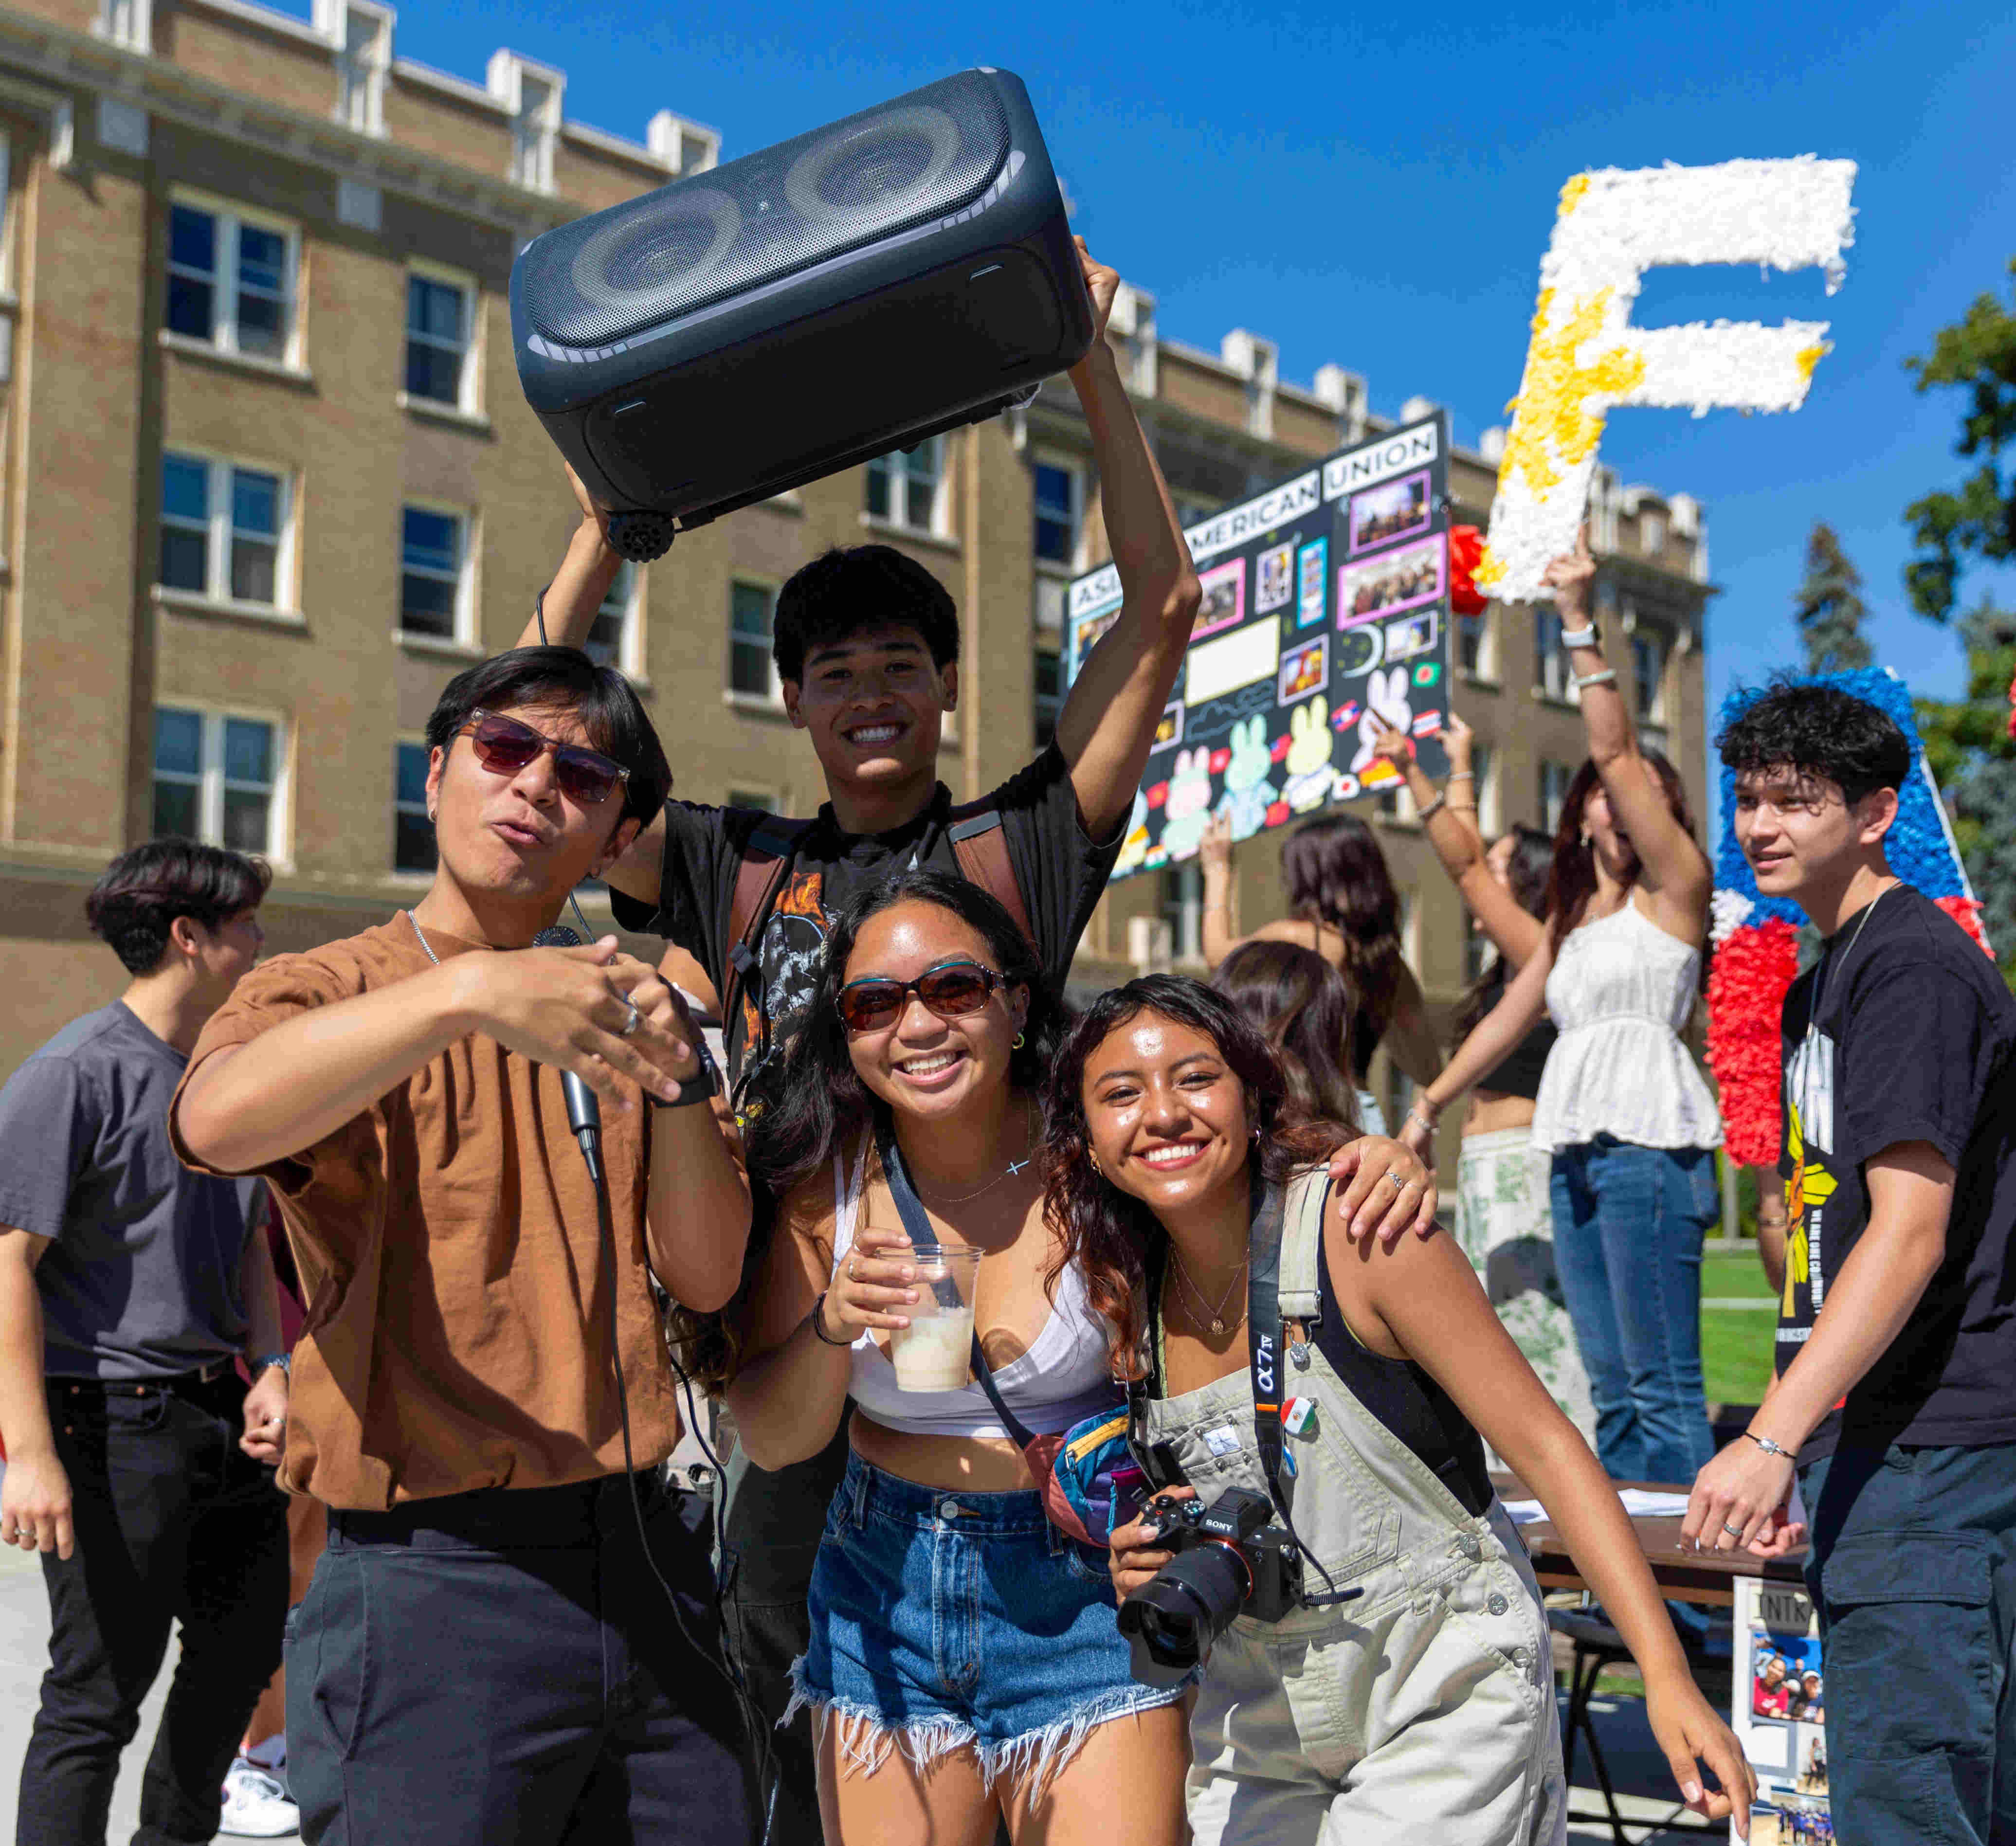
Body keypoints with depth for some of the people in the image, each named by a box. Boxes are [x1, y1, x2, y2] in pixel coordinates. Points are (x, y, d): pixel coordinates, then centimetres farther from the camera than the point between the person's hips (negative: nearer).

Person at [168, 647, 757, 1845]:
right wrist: (467, 992, -39)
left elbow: (706, 1277, 5)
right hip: (434, 1588, -5)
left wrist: (675, 1075, -10)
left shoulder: (610, 1015, 14)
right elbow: (215, 1120, -27)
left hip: (643, 1562, 6)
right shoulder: (336, 993, -2)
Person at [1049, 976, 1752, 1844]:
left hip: (1444, 1704, -5)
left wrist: (1667, 1677, -21)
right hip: (1257, 1727, 5)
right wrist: (1139, 1561, -8)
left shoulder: (1357, 1229, -17)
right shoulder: (1127, 1301, -1)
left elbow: (1544, 1446, -16)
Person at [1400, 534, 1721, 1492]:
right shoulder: (1574, 916, 21)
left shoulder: (1676, 887, 1)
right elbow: (1510, 1017, 30)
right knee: (1613, 1392, 7)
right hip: (1576, 1149, 7)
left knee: (1664, 1386, -11)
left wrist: (1579, 621, -12)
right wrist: (1431, 1101, 36)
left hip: (1648, 1143, -7)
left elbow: (1615, 750, -9)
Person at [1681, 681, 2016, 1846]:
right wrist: (1797, 1448, 20)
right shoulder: (1824, 980, 19)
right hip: (1872, 1443, 10)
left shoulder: (1915, 964, -12)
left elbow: (1911, 1231, -21)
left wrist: (1773, 1438, -25)